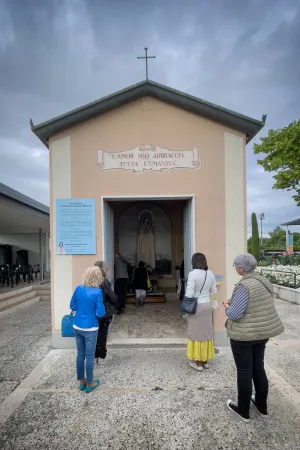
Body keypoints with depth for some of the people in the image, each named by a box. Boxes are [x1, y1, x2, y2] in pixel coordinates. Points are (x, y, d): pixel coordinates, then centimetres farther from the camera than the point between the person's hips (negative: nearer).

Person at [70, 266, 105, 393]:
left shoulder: (78, 289, -3)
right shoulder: (97, 292, -18)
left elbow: (72, 306, 7)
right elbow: (100, 313, -16)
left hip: (77, 326, 5)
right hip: (90, 328, -5)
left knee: (80, 354, 17)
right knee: (89, 356, 9)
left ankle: (81, 381, 31)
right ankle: (90, 383, 23)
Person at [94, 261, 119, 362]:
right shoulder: (104, 282, -19)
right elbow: (113, 297, -14)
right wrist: (115, 307, 5)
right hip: (105, 312, -5)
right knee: (103, 334, 9)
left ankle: (95, 355, 26)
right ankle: (102, 355, 21)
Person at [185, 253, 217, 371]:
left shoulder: (193, 274, -18)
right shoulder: (210, 274, 1)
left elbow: (189, 294, -19)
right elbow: (214, 291, 9)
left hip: (196, 306, -6)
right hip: (207, 305, 6)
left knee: (196, 332, 6)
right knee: (206, 332, 16)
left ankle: (198, 362, 17)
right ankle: (205, 360, 28)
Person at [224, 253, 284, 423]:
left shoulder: (244, 286, -25)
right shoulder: (264, 282, 2)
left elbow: (234, 314, -25)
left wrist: (227, 306, -4)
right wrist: (235, 303, 10)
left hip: (244, 335, -8)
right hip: (263, 332, 8)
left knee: (245, 372, 9)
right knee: (259, 368, 22)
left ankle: (243, 410, 26)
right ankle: (262, 406, 38)